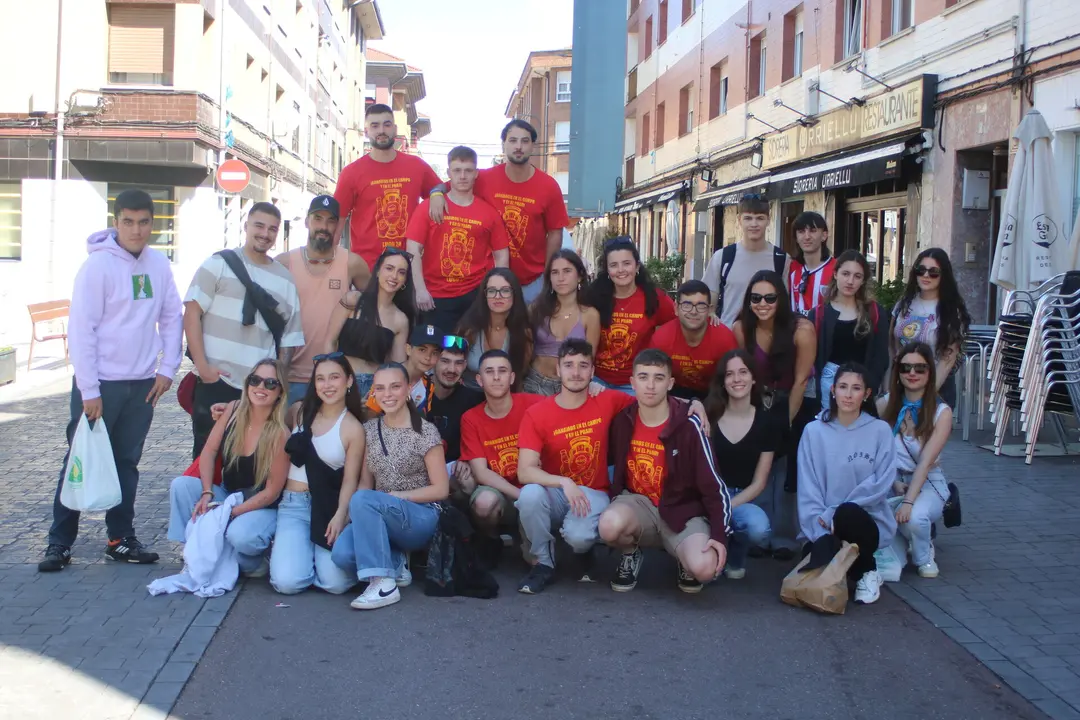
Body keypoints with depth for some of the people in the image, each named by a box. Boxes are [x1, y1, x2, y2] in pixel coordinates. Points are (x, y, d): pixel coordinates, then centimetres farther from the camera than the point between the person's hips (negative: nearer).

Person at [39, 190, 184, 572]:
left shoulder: (159, 264, 3)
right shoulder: (98, 265, -12)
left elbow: (172, 318, 10)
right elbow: (81, 329, -13)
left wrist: (166, 369, 2)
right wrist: (89, 389, -15)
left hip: (142, 384, 5)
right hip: (100, 384, -5)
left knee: (127, 464, 12)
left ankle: (121, 539, 21)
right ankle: (60, 542, 9)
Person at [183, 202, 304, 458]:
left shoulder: (285, 279, 12)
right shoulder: (220, 263, 3)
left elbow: (290, 336, 14)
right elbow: (192, 313, -2)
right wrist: (202, 366, -10)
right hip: (215, 382, -2)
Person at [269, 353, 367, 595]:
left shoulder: (353, 429, -3)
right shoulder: (299, 411, 7)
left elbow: (350, 480, -6)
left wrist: (340, 516, -22)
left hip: (328, 508, -2)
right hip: (292, 505, 2)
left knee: (336, 583, -21)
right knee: (287, 582, -19)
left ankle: (321, 554, 14)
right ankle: (285, 548, 17)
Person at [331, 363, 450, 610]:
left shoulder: (425, 432, -7)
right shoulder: (369, 429, 8)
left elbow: (441, 489, -8)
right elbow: (365, 483, 8)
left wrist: (395, 496, -14)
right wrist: (357, 511, -14)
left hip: (421, 518, -4)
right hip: (380, 516, 4)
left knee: (362, 499, -33)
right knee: (342, 554, -28)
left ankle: (384, 583, -26)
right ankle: (394, 564, 2)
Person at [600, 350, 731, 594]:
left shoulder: (688, 426, -15)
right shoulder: (622, 421, -5)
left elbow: (713, 485, -13)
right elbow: (618, 468, 14)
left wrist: (719, 535, -20)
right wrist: (615, 502, -2)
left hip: (683, 511, -2)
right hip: (638, 503, 2)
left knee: (704, 569, -30)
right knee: (610, 525, -34)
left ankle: (686, 558, 10)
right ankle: (631, 553, 4)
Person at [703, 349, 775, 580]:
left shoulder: (766, 422, 2)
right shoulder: (709, 416, 0)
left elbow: (759, 483, 1)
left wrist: (727, 507, -13)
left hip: (743, 500, 1)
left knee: (759, 529, -33)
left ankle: (735, 557, 3)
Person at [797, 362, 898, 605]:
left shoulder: (880, 431, -3)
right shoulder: (814, 431, 0)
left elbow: (882, 483, -10)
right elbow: (807, 489, -4)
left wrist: (832, 516, -16)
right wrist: (822, 531, -18)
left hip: (867, 522, -1)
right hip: (826, 526, 2)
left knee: (847, 513, -35)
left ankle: (868, 572, -5)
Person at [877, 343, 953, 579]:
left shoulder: (942, 413, -7)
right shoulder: (885, 404, 0)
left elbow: (925, 462, -16)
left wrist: (909, 501, -27)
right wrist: (894, 483, -18)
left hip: (927, 483, -1)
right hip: (891, 482, 1)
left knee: (914, 517, -36)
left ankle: (924, 555, 1)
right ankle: (894, 555, 14)